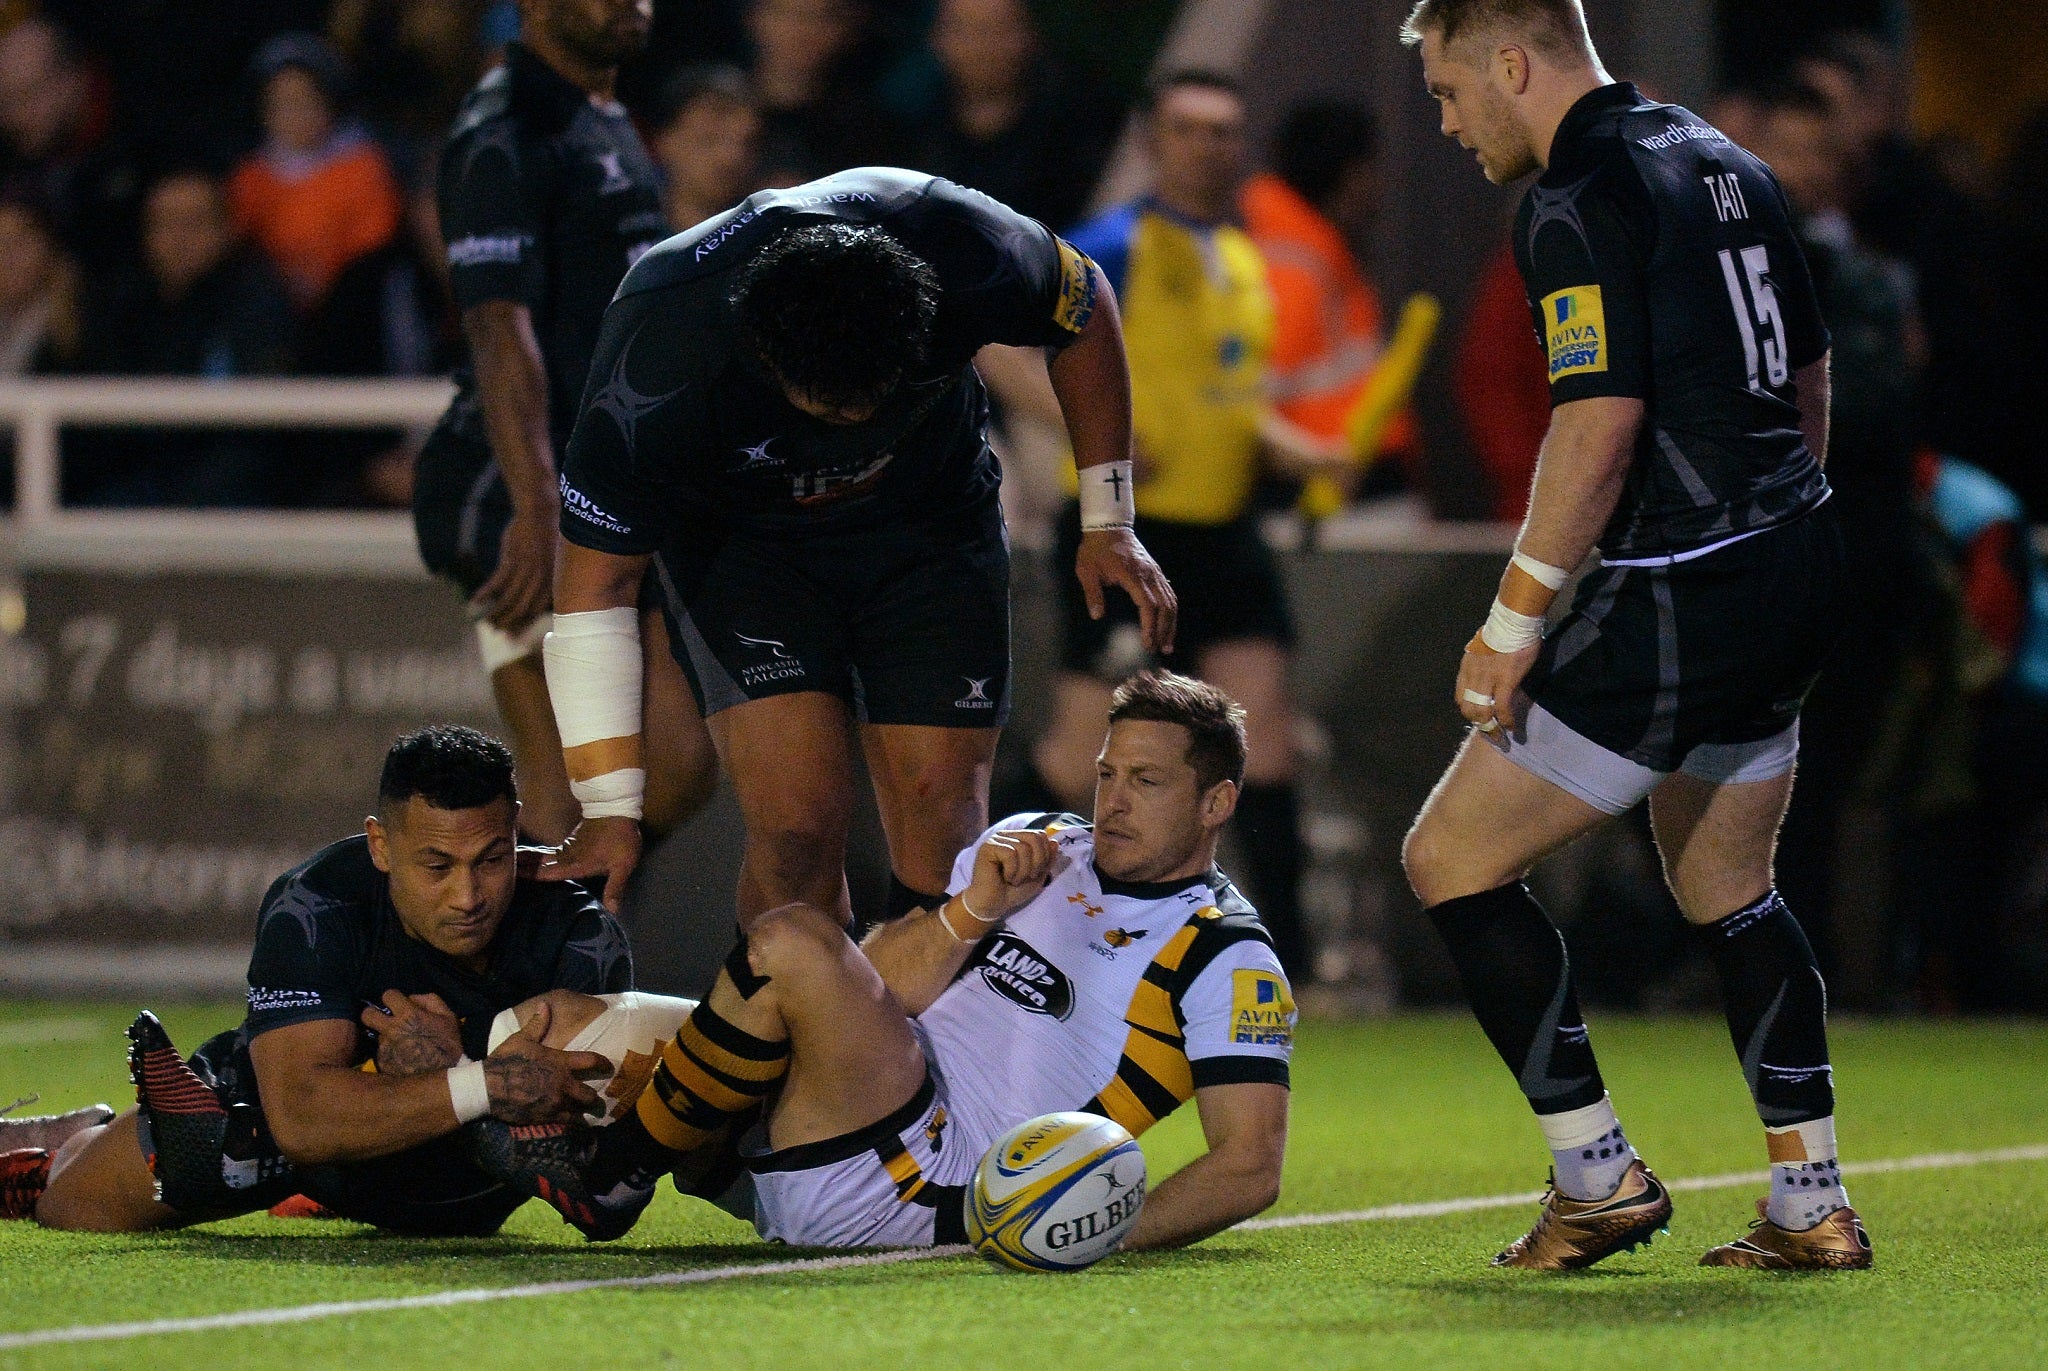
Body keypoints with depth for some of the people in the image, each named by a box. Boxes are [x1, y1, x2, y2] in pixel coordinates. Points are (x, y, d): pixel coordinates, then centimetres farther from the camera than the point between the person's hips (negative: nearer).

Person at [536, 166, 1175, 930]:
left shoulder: (967, 256, -31)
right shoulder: (658, 362, -35)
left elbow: (1085, 313, -6)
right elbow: (595, 585, -22)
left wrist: (1109, 523, -2)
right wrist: (610, 807, -20)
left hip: (931, 518, 2)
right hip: (739, 539, -2)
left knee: (943, 841, -9)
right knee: (798, 827, -20)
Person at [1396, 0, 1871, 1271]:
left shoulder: (1579, 202, -14)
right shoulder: (1723, 164, 14)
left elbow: (1601, 425, -21)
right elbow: (1808, 373, 20)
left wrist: (1515, 622, -16)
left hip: (1676, 602, -9)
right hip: (1797, 571, 9)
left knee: (1453, 859, 0)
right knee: (1727, 890, 22)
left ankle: (1600, 1177, 1)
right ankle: (1815, 1205, 19)